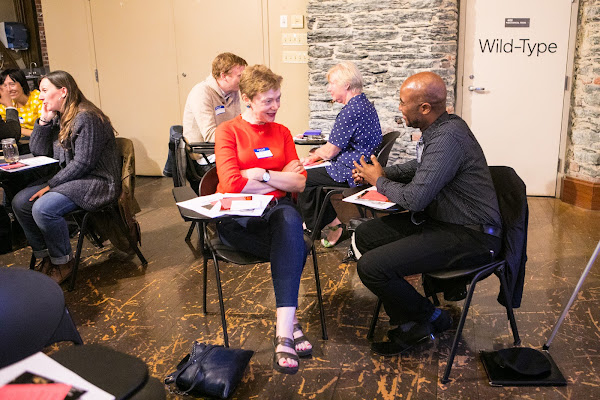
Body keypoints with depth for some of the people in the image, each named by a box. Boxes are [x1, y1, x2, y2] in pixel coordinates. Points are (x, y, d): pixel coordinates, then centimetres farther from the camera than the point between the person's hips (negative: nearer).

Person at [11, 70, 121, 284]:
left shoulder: (86, 118, -16)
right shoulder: (58, 118, 13)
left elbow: (83, 162, -21)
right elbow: (39, 152, 11)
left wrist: (51, 185, -18)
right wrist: (44, 120, 1)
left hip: (97, 182, -10)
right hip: (71, 179, 10)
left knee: (43, 208, -27)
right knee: (20, 202, -3)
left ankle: (62, 262, -6)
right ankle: (45, 256, 8)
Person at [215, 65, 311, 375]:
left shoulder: (282, 132, 16)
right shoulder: (228, 131, 3)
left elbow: (299, 183, 5)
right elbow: (232, 183, -12)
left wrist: (261, 174, -8)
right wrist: (281, 179, -3)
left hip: (277, 210, 3)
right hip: (239, 218, -3)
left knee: (291, 218, -35)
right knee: (296, 247, -31)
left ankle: (283, 331, -35)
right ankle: (290, 321, -17)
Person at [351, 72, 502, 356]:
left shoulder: (448, 137, -23)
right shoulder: (438, 129, 8)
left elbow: (415, 198, -27)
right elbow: (419, 167, 29)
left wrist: (379, 181, -7)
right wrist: (381, 172, 14)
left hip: (469, 236, -11)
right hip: (439, 220, 11)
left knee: (371, 267, -21)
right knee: (364, 235, 8)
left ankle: (430, 318, 6)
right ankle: (408, 321, 12)